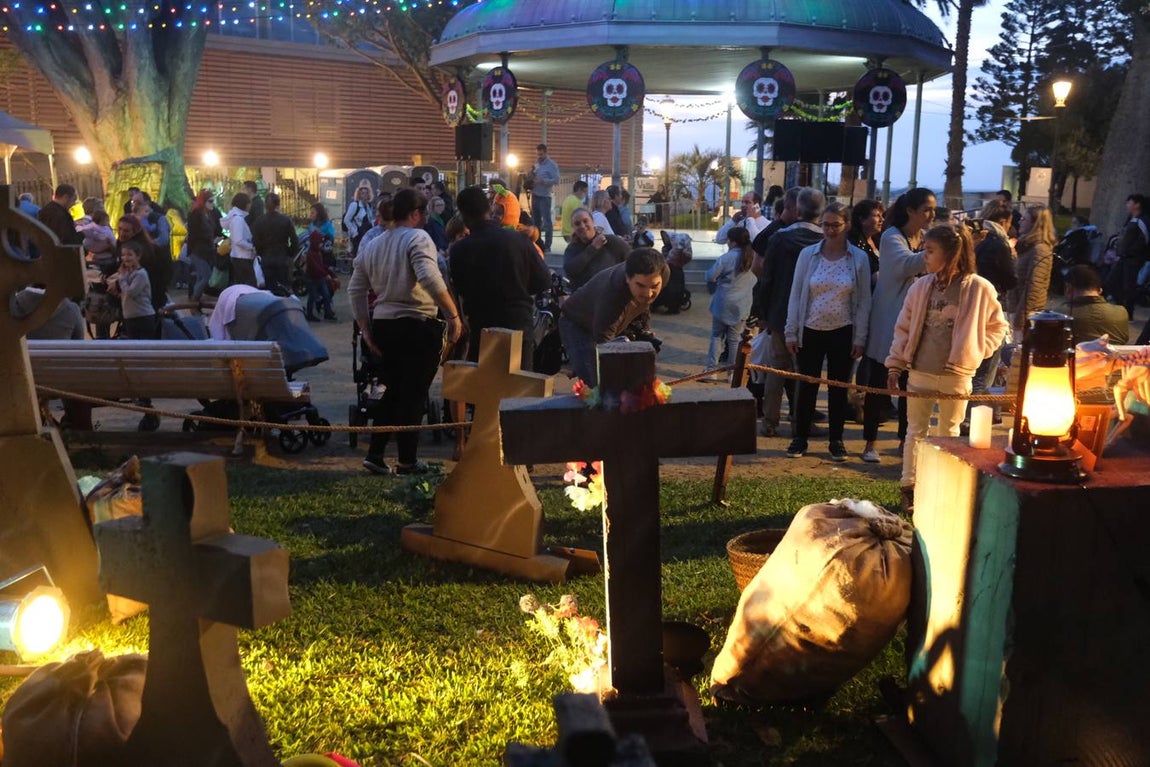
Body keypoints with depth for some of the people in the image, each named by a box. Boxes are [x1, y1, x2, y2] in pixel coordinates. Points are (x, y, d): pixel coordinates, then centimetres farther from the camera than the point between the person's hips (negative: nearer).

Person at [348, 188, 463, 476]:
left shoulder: (373, 245, 13)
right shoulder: (417, 238, -9)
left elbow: (355, 289, 12)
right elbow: (430, 278, -25)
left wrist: (366, 330, 14)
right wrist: (453, 315, -23)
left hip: (382, 324, 7)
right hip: (417, 326, -6)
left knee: (393, 391, 18)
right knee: (413, 394, 3)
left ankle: (375, 454, 15)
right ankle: (407, 461, 10)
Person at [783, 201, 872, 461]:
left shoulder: (859, 259, -2)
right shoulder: (808, 254, -1)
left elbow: (864, 301, 1)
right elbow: (796, 294, 1)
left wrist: (860, 338, -3)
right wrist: (791, 332, -2)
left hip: (842, 333, 0)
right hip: (810, 332, 0)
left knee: (839, 388, 9)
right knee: (806, 386, 6)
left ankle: (836, 440, 19)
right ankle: (800, 438, 17)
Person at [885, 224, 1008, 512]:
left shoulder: (980, 288, -9)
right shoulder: (921, 286, -2)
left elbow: (997, 327, 4)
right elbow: (904, 327, 5)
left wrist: (974, 352, -4)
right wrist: (895, 363, 3)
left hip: (956, 376, -2)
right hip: (919, 372, 2)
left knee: (949, 432, 12)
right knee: (915, 431, 9)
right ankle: (909, 488, 18)